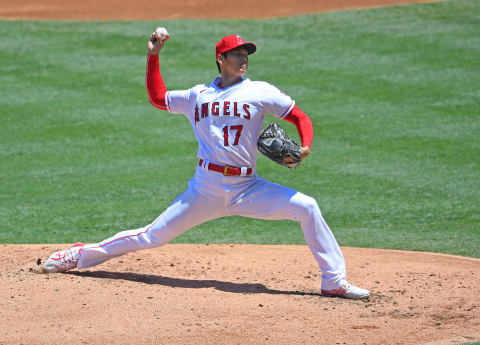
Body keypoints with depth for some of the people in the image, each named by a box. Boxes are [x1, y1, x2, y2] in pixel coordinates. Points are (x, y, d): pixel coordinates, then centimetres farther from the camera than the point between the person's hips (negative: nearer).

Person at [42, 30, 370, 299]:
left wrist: (305, 148, -16)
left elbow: (301, 117, 3)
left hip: (247, 188, 0)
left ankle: (334, 281, -12)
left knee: (307, 207, -19)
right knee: (154, 236, 1)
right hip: (205, 189, 1)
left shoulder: (260, 92, 3)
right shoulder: (198, 96, 11)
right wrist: (153, 56, 16)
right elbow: (158, 97, 24)